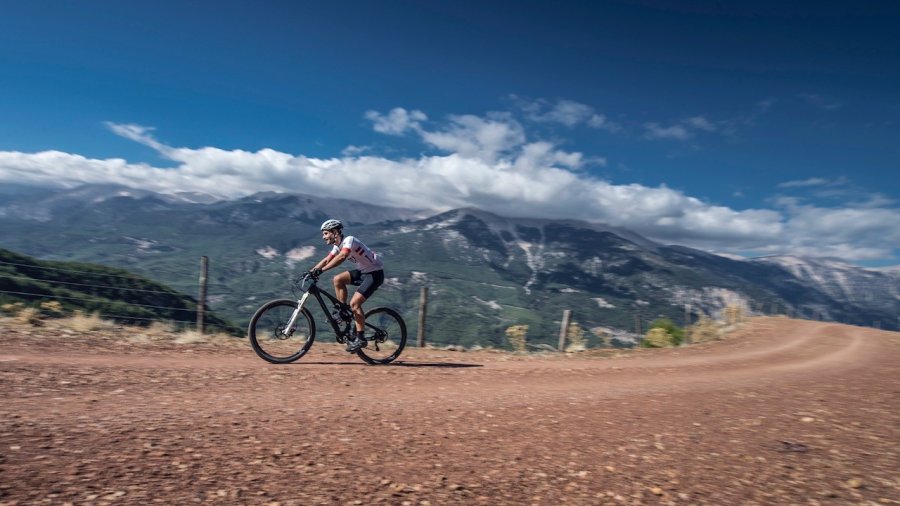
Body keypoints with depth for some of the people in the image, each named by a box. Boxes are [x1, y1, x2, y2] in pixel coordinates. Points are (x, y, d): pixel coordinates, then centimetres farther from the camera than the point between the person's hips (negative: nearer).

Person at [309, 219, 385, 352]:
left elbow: (342, 257, -37)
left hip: (375, 273, -9)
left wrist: (321, 270, -42)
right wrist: (310, 272, -5)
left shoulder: (349, 240, -20)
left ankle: (360, 338, -6)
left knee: (354, 303, -16)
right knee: (338, 279, -5)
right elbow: (326, 260, 6)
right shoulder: (338, 246, 7)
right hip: (363, 271, 9)